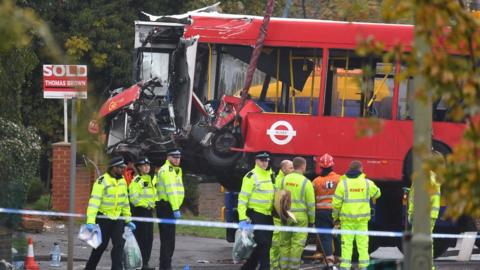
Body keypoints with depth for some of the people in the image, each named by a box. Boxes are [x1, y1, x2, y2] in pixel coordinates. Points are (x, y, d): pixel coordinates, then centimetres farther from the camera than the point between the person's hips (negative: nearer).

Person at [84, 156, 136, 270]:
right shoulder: (102, 181, -17)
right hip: (103, 217, -5)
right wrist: (90, 221, -31)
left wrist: (128, 219, 16)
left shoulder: (122, 181, 6)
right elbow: (94, 201, -23)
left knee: (119, 244, -5)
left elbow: (125, 201, 16)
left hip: (117, 218, 5)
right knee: (101, 246, 2)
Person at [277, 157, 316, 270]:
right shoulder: (306, 182, -7)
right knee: (297, 244, 0)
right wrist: (312, 220, 5)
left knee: (285, 243, 11)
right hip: (301, 217, -4)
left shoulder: (284, 180, 3)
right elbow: (311, 204, -5)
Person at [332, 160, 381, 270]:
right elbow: (377, 194, 17)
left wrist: (335, 217, 9)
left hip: (347, 218, -1)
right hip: (362, 219, 1)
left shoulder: (343, 183, -4)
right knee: (362, 243, 7)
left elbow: (336, 202, -3)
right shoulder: (367, 183, 0)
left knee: (347, 243, 1)